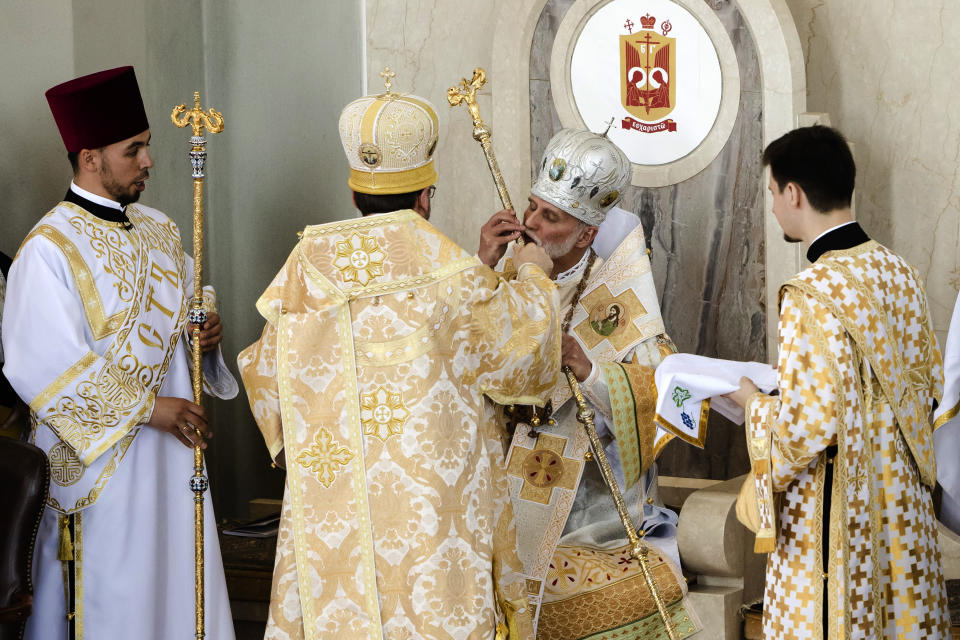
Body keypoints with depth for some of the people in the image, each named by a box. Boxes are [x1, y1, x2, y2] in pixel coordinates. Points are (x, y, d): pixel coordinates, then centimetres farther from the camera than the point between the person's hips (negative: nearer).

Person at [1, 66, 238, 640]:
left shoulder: (159, 231, 9)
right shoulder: (49, 250, -14)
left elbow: (187, 303, 23)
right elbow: (46, 367, -19)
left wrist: (207, 328, -2)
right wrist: (145, 407, -18)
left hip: (170, 445, 7)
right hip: (98, 457, -7)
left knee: (178, 585, 10)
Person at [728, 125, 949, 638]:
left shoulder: (813, 294, -22)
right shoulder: (899, 273, 3)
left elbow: (805, 427, -24)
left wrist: (754, 402, -4)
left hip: (834, 517, -8)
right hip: (902, 509, 8)